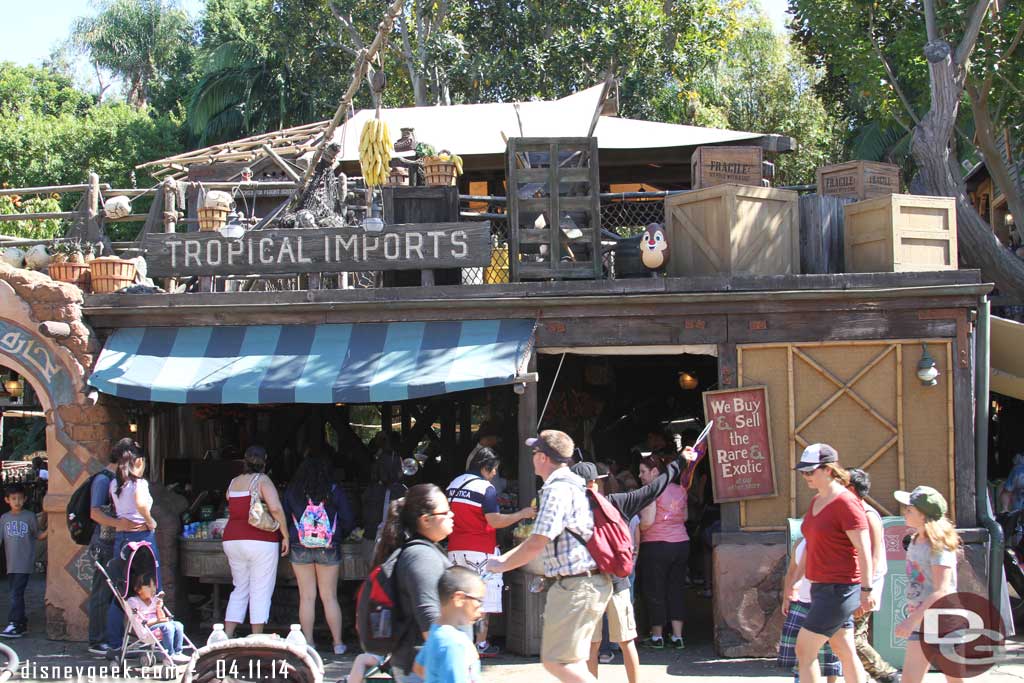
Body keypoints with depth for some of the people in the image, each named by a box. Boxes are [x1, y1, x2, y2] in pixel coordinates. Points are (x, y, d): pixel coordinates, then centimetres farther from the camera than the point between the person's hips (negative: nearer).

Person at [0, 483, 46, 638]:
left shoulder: (30, 516, -1)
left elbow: (38, 535, 6)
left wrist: (48, 531, -14)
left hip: (25, 564, -5)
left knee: (16, 594, -13)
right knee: (16, 594, 10)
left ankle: (14, 625, -14)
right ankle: (22, 624, 18)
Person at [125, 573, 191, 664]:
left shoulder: (154, 599, 16)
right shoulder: (133, 602, -5)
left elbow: (162, 619, 15)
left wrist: (159, 608, -5)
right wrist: (156, 621, -16)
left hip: (156, 626, 7)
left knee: (178, 625, -15)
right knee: (167, 626, -29)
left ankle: (178, 653, -14)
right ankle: (170, 656, -25)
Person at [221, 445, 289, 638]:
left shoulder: (233, 483, 12)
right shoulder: (262, 480, -6)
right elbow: (276, 509, -18)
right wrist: (286, 536, -11)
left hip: (232, 540, 6)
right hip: (260, 541, -6)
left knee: (239, 590, 16)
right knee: (261, 592, 0)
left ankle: (227, 637, 10)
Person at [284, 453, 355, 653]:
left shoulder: (292, 491, -1)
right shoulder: (334, 491, -3)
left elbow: (284, 518, 7)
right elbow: (348, 521, 0)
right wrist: (339, 537, 19)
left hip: (299, 549, 0)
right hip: (329, 548, 0)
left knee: (306, 597, 6)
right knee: (330, 597, 7)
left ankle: (308, 643, 7)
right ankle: (337, 642, 10)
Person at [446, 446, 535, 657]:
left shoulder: (454, 484, 11)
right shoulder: (485, 488, -12)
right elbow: (495, 521, -17)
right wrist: (522, 514, -8)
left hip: (456, 549, 7)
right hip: (480, 551, -7)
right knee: (483, 599, 0)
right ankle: (481, 645, 1)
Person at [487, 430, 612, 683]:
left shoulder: (557, 490, -16)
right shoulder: (575, 484, 17)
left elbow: (536, 544, -19)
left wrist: (501, 565, -4)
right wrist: (503, 558, 26)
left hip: (574, 585, -10)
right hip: (592, 581, 10)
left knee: (557, 662, -8)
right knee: (572, 660, 17)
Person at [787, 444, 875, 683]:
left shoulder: (845, 502, -15)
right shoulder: (816, 501, 13)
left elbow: (864, 549, -19)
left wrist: (866, 589, -22)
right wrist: (795, 580, 25)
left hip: (840, 589, -9)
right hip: (821, 587, 9)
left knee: (804, 650, -7)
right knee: (845, 653, 10)